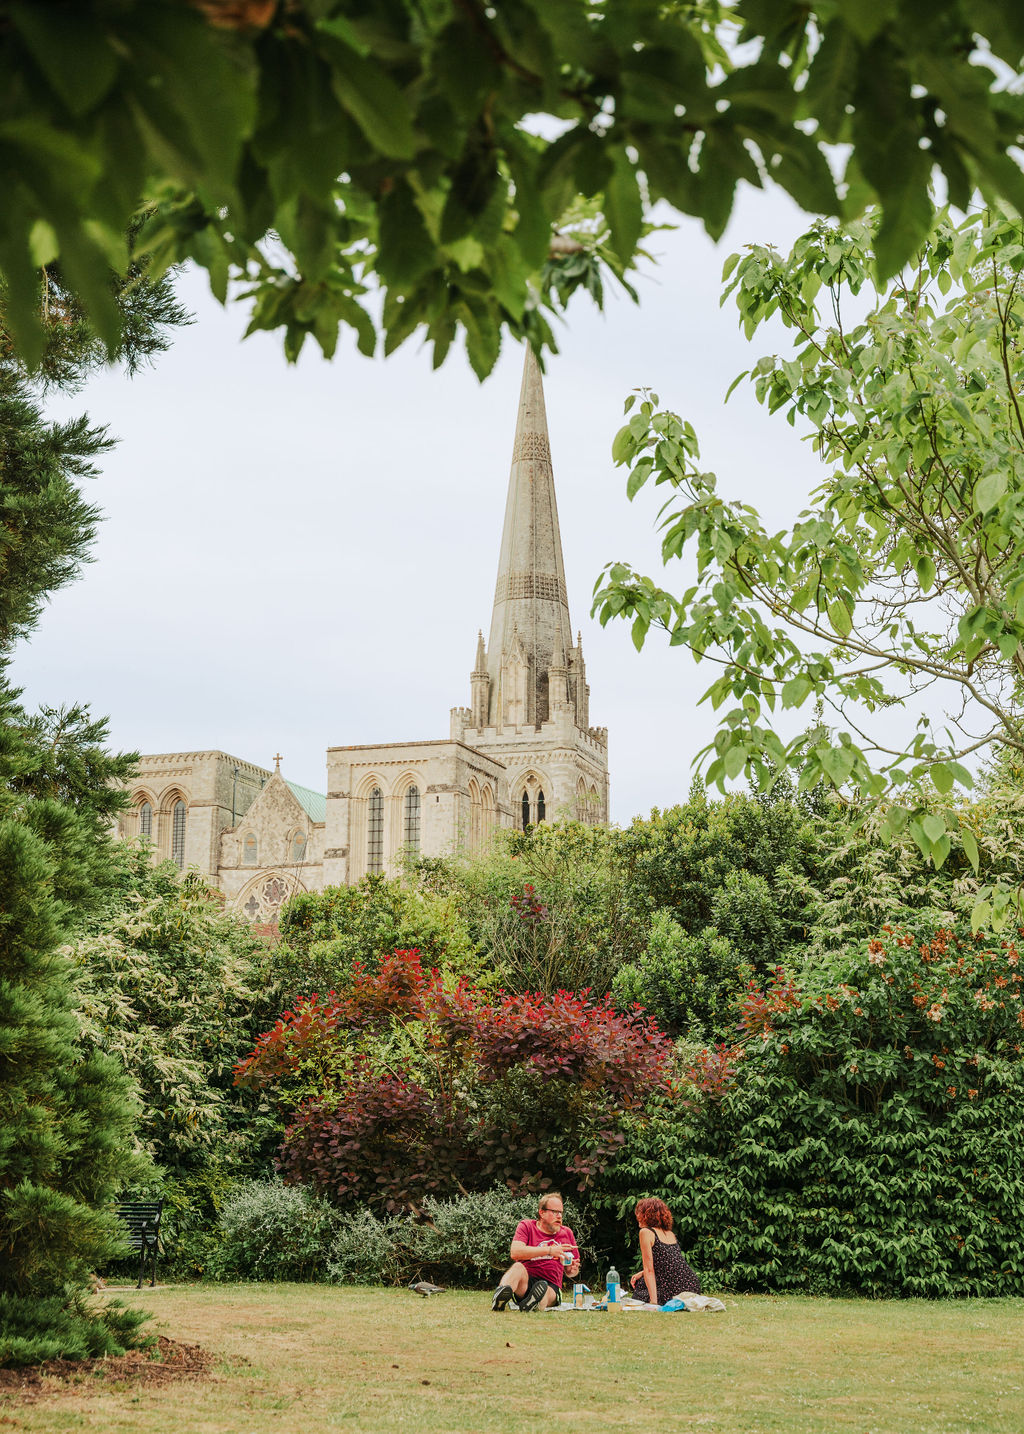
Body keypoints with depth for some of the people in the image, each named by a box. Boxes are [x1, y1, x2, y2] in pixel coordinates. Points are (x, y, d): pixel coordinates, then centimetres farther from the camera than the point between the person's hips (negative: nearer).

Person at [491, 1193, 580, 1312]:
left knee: (544, 1289, -35)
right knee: (518, 1267, -36)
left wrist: (573, 1270, 0)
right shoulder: (526, 1226, 9)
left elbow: (570, 1272, 27)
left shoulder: (567, 1233, 20)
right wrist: (549, 1250, -16)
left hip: (551, 1286, 2)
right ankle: (501, 1292, -64)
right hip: (524, 1281, -2)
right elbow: (515, 1253, -12)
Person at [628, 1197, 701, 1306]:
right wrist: (641, 1273, 23)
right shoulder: (670, 1234, 17)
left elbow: (649, 1269, -8)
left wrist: (653, 1301, -13)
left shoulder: (646, 1232, -5)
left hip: (673, 1293, -7)